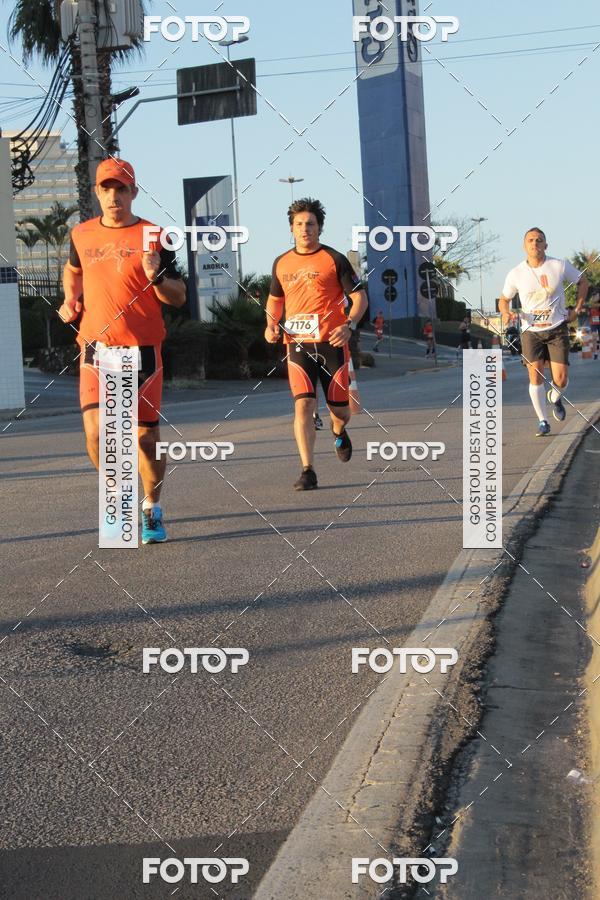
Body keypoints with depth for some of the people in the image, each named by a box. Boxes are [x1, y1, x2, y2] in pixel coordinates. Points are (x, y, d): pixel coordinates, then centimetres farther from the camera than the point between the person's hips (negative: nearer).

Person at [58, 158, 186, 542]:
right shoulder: (82, 235, 8)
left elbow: (179, 297, -2)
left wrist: (156, 276, -20)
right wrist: (71, 302, 14)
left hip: (142, 351, -2)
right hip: (96, 349, 2)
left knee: (145, 437, 2)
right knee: (97, 435, -10)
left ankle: (153, 510, 23)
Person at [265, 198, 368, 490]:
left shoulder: (334, 259, -1)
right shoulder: (281, 263, 10)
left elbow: (359, 297, 0)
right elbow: (275, 299, 24)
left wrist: (349, 325, -18)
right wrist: (271, 324, 4)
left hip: (332, 344, -1)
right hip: (297, 345, 2)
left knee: (340, 409, 7)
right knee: (303, 404, -15)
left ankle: (339, 432, 45)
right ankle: (307, 471, -15)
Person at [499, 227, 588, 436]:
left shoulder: (560, 266, -6)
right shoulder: (515, 274, -5)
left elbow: (582, 281, 11)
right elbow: (504, 299, 9)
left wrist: (577, 309, 5)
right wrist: (506, 313, -14)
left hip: (557, 328, 0)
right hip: (530, 331, 0)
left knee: (561, 379, -6)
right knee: (535, 377, -8)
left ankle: (555, 398, 30)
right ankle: (542, 422, 6)